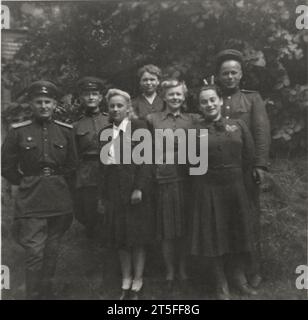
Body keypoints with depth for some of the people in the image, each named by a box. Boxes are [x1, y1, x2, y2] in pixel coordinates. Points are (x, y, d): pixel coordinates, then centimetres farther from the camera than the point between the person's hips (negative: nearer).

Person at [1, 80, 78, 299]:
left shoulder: (66, 131, 4)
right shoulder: (18, 131, -2)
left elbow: (72, 165, 11)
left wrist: (62, 187, 9)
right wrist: (25, 184, 3)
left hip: (60, 201, 3)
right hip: (31, 201, -3)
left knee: (52, 251, 13)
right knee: (35, 253, -5)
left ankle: (47, 293, 30)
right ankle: (34, 295, 9)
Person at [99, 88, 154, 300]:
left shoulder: (139, 127, -2)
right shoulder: (105, 132, 11)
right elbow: (103, 165, 10)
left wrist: (139, 188, -16)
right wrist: (103, 195, 6)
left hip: (135, 189, -4)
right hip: (114, 191, 4)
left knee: (138, 236, 4)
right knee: (120, 237, 10)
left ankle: (137, 282, 18)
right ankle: (126, 279, 24)